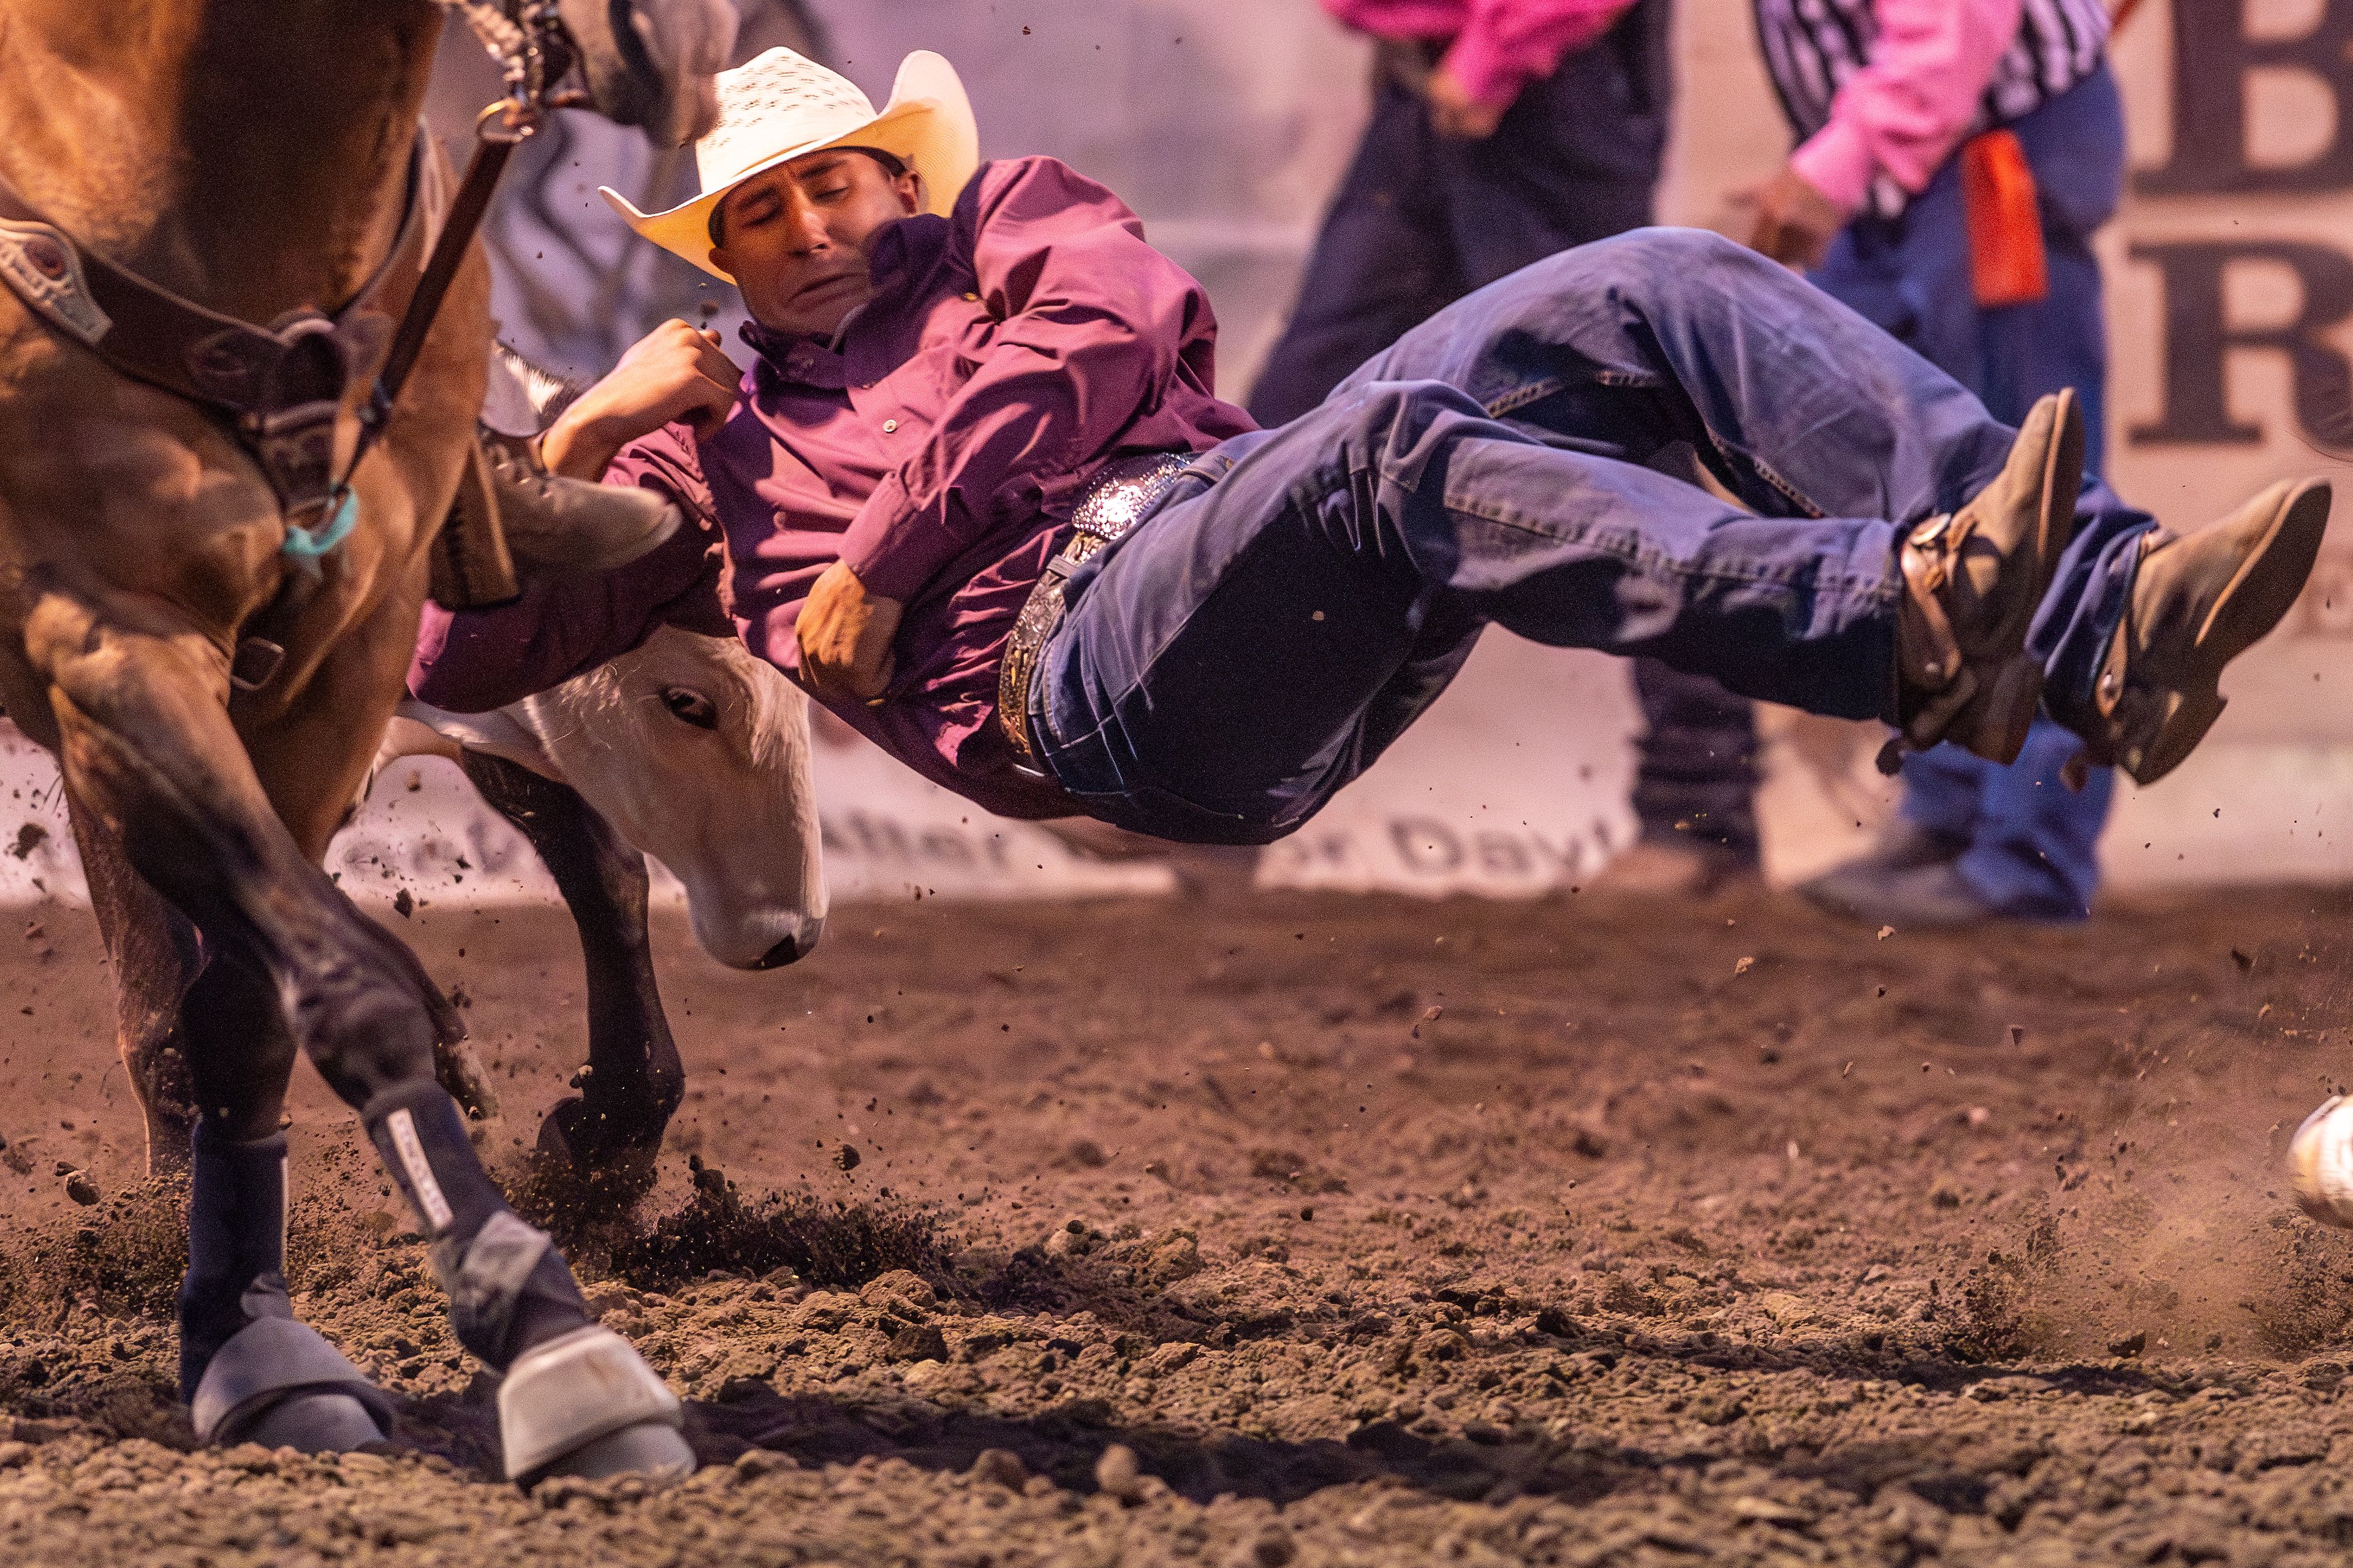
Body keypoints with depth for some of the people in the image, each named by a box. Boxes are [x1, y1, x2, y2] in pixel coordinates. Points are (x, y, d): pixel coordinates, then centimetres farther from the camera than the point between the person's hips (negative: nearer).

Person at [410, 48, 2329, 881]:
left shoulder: (1006, 216, 34)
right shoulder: (719, 447, 30)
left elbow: (1118, 320, 10)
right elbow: (452, 645, 26)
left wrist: (894, 548, 4)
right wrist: (584, 427, 13)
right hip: (1087, 662, -4)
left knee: (1664, 290, -17)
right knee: (1395, 436, -37)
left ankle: (2101, 620, -38)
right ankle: (1903, 622, -64)